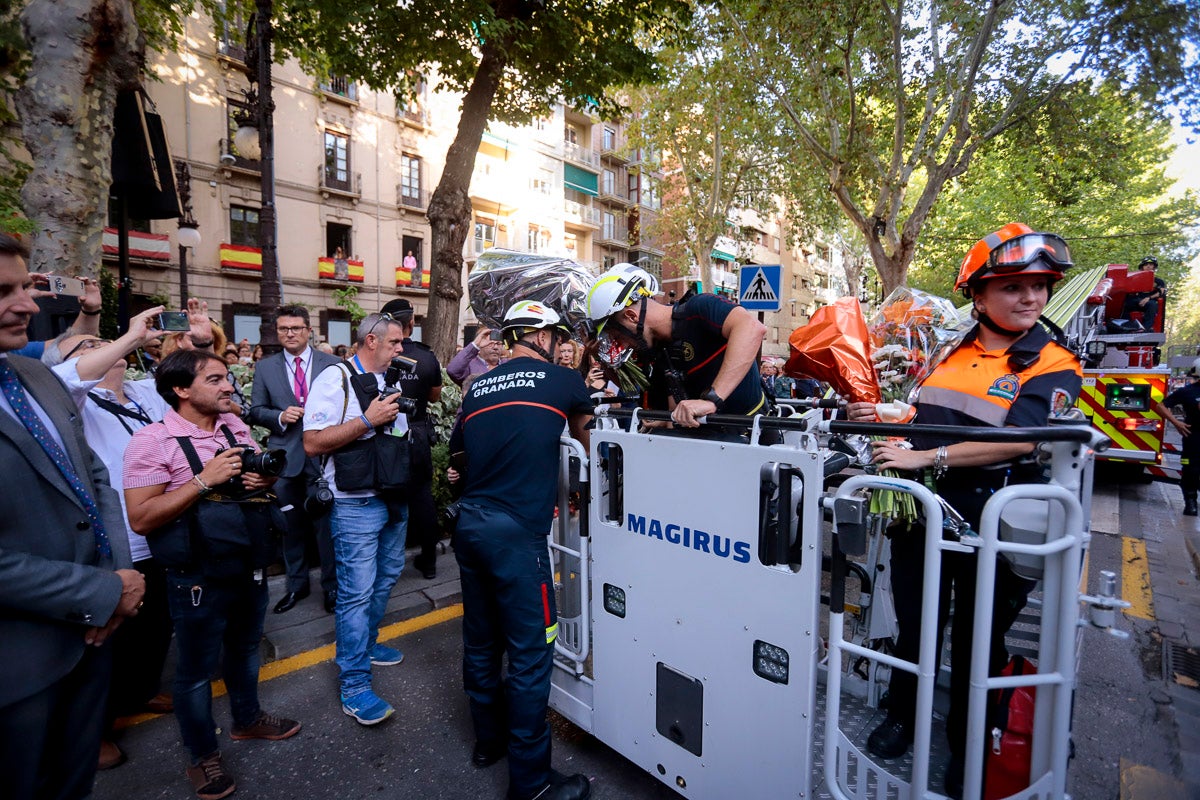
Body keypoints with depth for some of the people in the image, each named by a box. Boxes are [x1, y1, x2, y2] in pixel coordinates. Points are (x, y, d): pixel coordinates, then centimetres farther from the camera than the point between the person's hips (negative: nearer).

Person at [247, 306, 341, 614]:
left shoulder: (332, 365, 0)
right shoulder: (265, 368, 5)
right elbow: (256, 410, 7)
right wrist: (280, 416, -11)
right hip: (284, 458, 2)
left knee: (326, 523, 5)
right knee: (291, 525, 15)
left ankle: (331, 585, 22)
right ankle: (296, 584, 33)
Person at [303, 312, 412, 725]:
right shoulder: (336, 379, -11)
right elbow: (313, 443, -19)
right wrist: (368, 420, -23)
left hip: (394, 498, 8)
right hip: (356, 504, -8)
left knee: (386, 576, 19)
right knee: (356, 590, -3)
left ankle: (366, 644, 39)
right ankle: (354, 684, 9)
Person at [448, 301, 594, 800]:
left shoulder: (478, 388, 13)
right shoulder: (563, 380, 0)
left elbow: (458, 453, 18)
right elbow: (585, 438, 16)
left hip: (469, 524, 7)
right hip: (516, 530, -7)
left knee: (480, 641, 20)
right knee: (530, 654, 4)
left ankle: (489, 740, 39)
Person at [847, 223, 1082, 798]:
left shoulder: (1053, 365, -6)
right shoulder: (948, 351, 7)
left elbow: (1019, 439, -22)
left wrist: (925, 458, -28)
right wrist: (878, 417, -1)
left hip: (990, 518, -3)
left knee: (978, 635, 14)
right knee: (914, 620, 17)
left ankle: (966, 744, 37)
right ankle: (902, 715, 40)